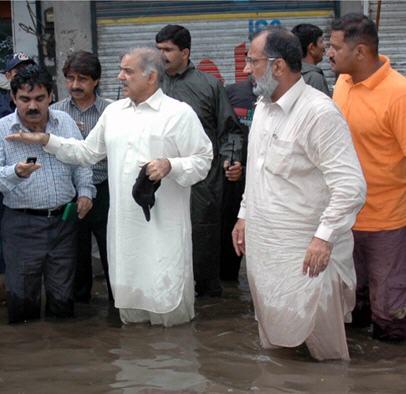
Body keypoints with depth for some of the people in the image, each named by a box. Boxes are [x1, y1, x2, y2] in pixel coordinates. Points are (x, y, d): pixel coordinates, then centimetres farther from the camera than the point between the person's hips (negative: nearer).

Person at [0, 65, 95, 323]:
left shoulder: (66, 122, 5)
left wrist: (85, 191, 3)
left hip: (63, 220, 3)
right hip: (22, 224, -3)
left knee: (63, 294, 12)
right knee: (22, 296, 4)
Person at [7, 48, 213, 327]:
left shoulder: (179, 113, -5)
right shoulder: (114, 111, 13)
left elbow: (203, 160, -7)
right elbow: (88, 152, 18)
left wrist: (170, 166, -23)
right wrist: (46, 140, 10)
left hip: (164, 223, -5)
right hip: (124, 220, 6)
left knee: (167, 291, -1)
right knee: (126, 282, 14)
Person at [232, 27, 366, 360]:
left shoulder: (319, 113, -18)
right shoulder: (263, 106, 10)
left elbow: (351, 185, -22)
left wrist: (325, 237, -25)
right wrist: (245, 215, 20)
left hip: (304, 251, -8)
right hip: (262, 243, 8)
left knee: (311, 327, -4)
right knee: (273, 332, 18)